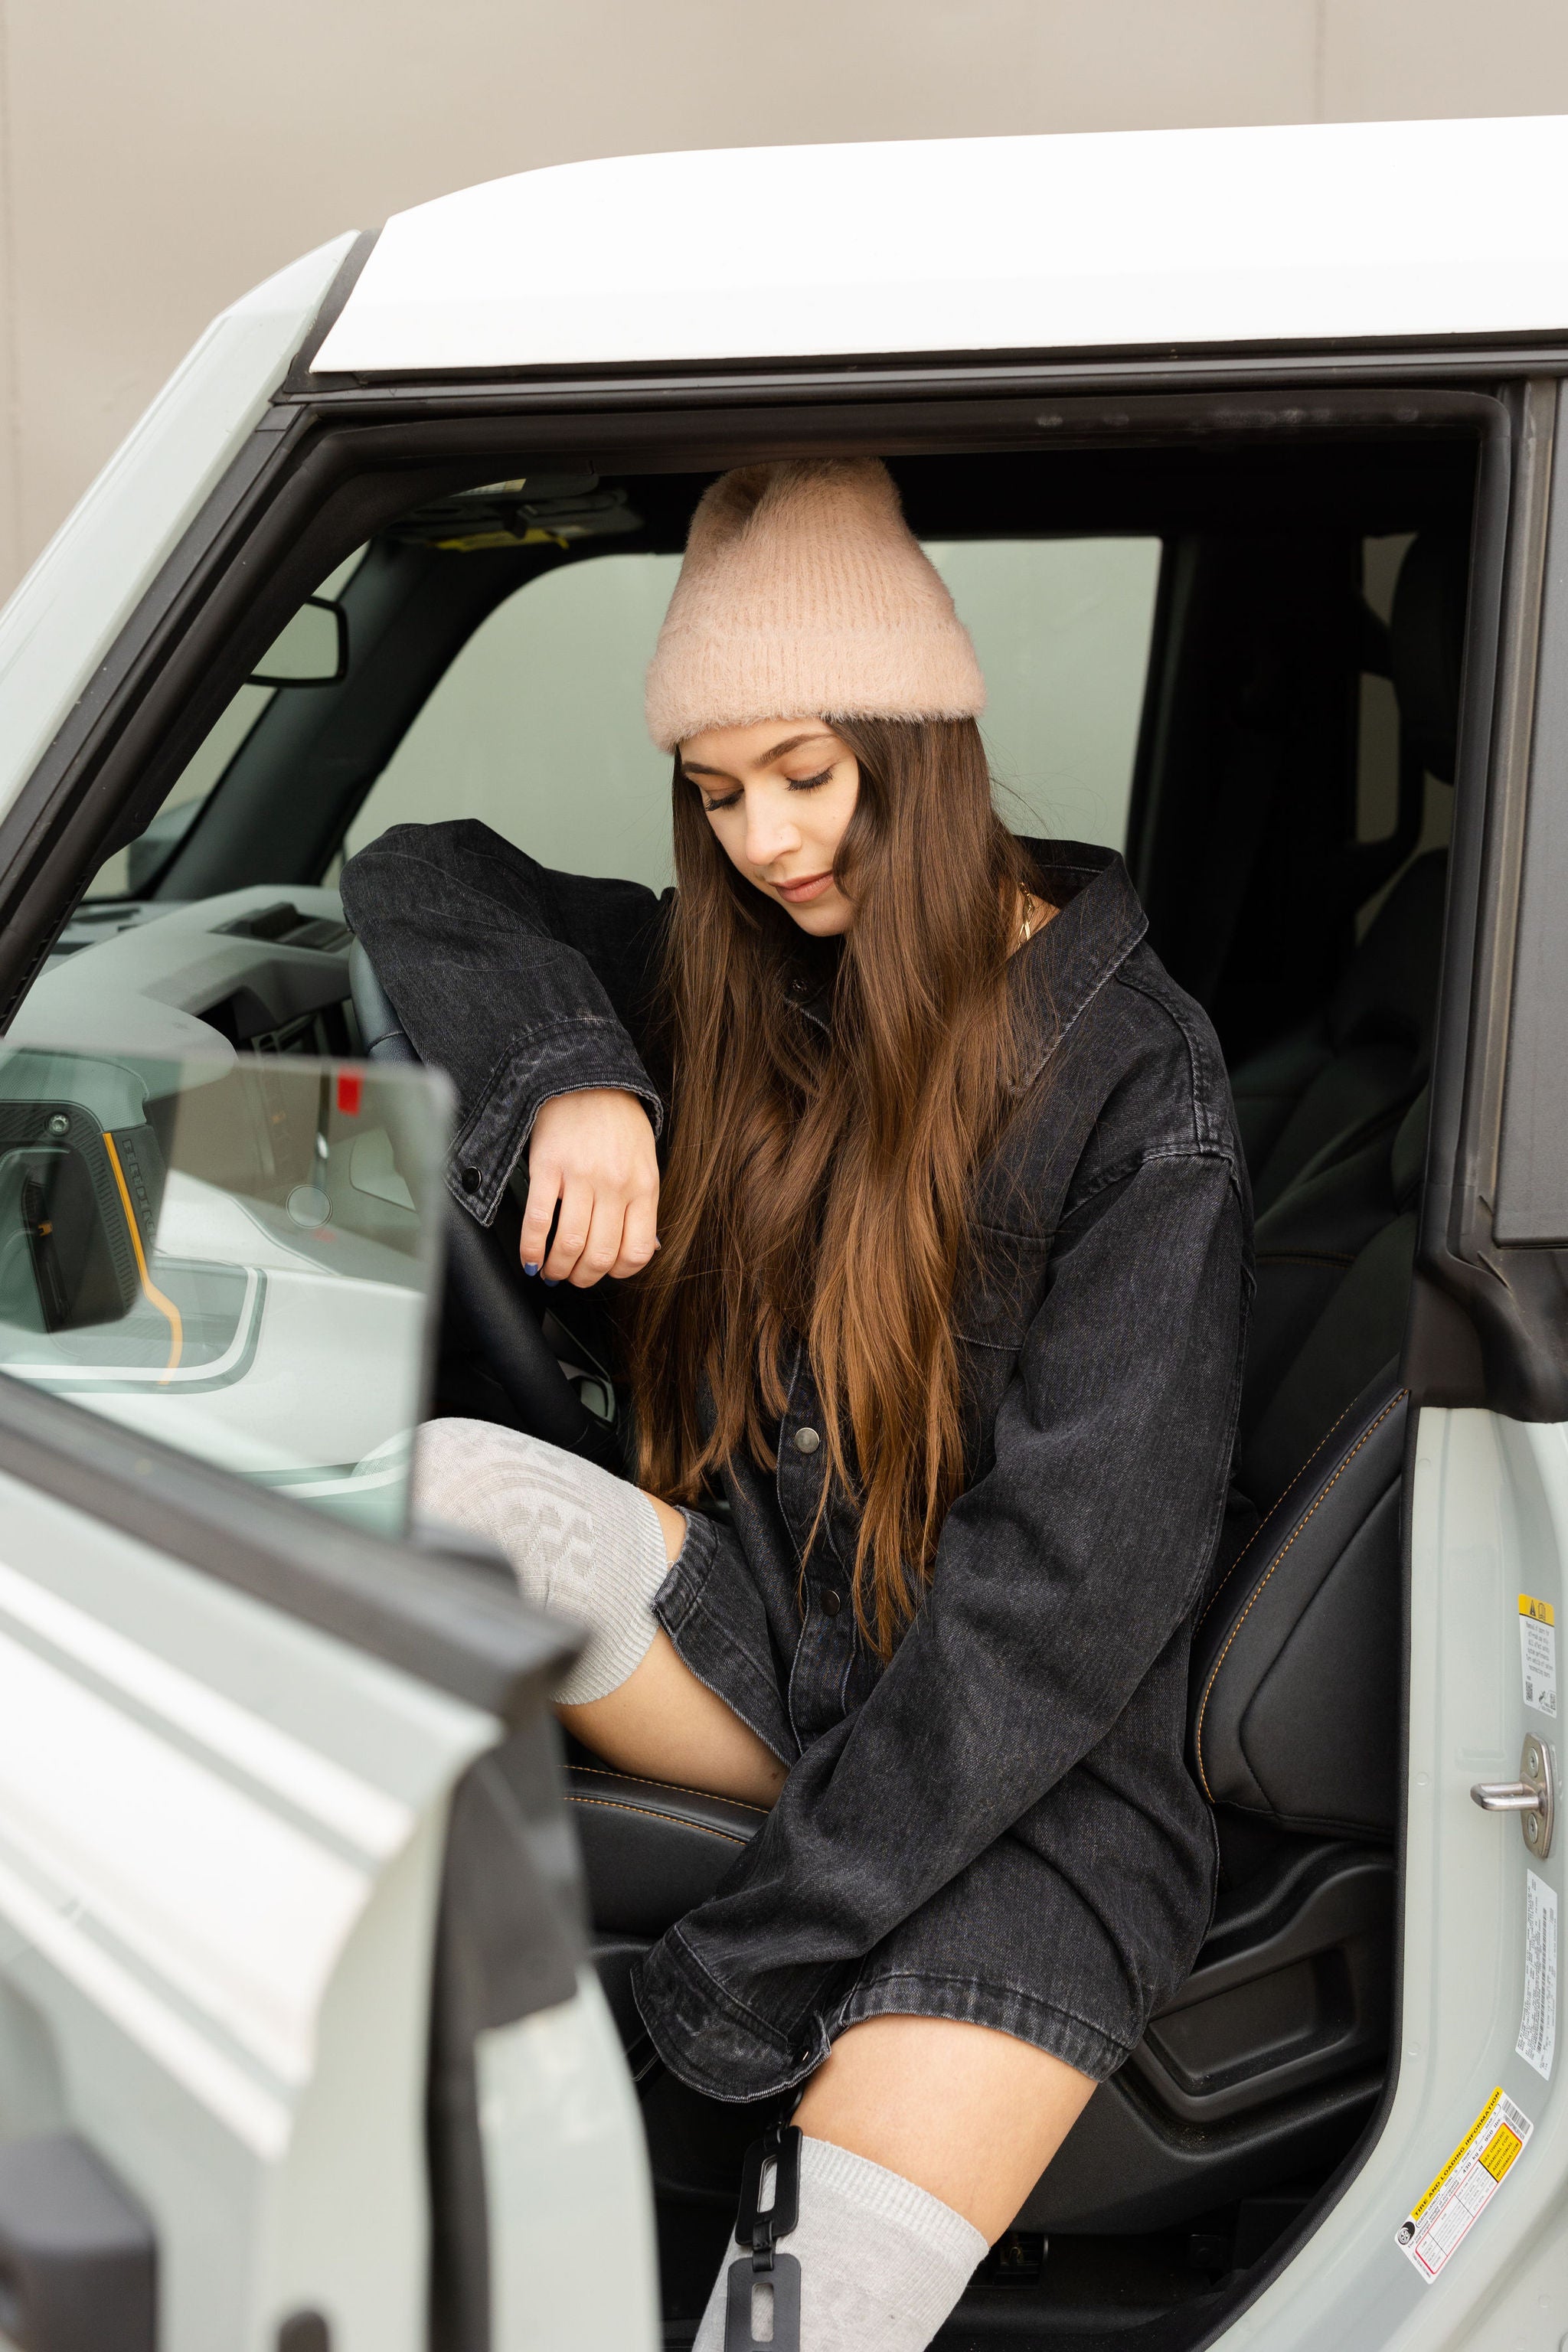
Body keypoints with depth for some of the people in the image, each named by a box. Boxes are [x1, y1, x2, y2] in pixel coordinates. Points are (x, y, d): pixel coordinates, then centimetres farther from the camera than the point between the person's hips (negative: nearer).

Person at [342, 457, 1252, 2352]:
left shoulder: (1137, 1082, -14)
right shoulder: (735, 977, 4)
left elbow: (1074, 1572, -18)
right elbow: (419, 880, 7)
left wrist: (773, 1940, -20)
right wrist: (567, 1068, -15)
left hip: (1029, 1780, -5)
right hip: (773, 1646, 5)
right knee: (440, 1490, -25)